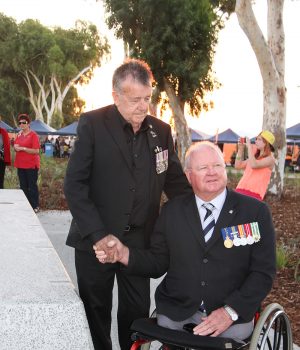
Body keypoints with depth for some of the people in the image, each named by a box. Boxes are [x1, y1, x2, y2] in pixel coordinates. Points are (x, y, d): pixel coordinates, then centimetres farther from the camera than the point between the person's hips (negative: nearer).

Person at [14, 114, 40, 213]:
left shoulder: (33, 135, -9)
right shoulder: (19, 135, 11)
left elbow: (36, 151, -16)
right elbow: (16, 147, 22)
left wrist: (23, 148, -20)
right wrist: (15, 147, -2)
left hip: (31, 165, -7)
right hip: (20, 164, 7)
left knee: (32, 186, -1)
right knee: (23, 186, 12)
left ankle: (35, 206, 6)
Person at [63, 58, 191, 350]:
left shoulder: (161, 131, 4)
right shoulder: (93, 124, -8)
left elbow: (176, 182, 10)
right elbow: (74, 185, -11)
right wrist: (97, 235, -18)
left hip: (139, 240, 3)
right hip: (95, 240, -2)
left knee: (137, 312, 9)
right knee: (95, 312, 12)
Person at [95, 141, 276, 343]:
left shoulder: (255, 211, 0)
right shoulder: (171, 211, 7)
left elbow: (264, 271, -3)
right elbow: (158, 263, 9)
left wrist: (230, 312, -14)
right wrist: (123, 254, -10)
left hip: (233, 317, -1)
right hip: (176, 314, 2)